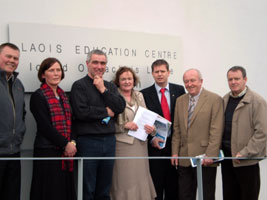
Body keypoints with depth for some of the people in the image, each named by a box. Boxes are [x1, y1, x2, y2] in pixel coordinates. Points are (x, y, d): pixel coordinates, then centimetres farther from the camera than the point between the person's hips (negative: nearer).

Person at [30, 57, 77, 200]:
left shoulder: (62, 95, 16)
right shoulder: (38, 96, -5)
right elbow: (45, 126, -13)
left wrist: (72, 143, 3)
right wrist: (65, 144, -13)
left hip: (66, 151, 7)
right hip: (47, 151, -7)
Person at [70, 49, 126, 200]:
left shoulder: (111, 86, 14)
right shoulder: (79, 86, -4)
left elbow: (121, 107, -2)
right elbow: (81, 112, -17)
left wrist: (103, 90, -8)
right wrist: (106, 111, -6)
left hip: (109, 140, 5)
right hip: (88, 141, -5)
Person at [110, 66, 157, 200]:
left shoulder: (139, 96, 12)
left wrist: (150, 128, -1)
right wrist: (124, 125, -18)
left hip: (140, 144, 6)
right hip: (123, 144, -5)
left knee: (141, 177, 11)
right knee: (125, 180, -1)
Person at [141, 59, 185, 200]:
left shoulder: (179, 90, 6)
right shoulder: (145, 94, 1)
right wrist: (152, 139, -12)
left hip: (175, 144, 2)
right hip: (156, 146, -1)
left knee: (174, 184, 9)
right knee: (156, 186, 4)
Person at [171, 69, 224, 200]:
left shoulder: (214, 99, -5)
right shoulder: (180, 101, 13)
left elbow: (216, 131, -10)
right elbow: (176, 129, 14)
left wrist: (210, 155, -16)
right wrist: (175, 152, 6)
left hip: (205, 159, -5)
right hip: (184, 159, 5)